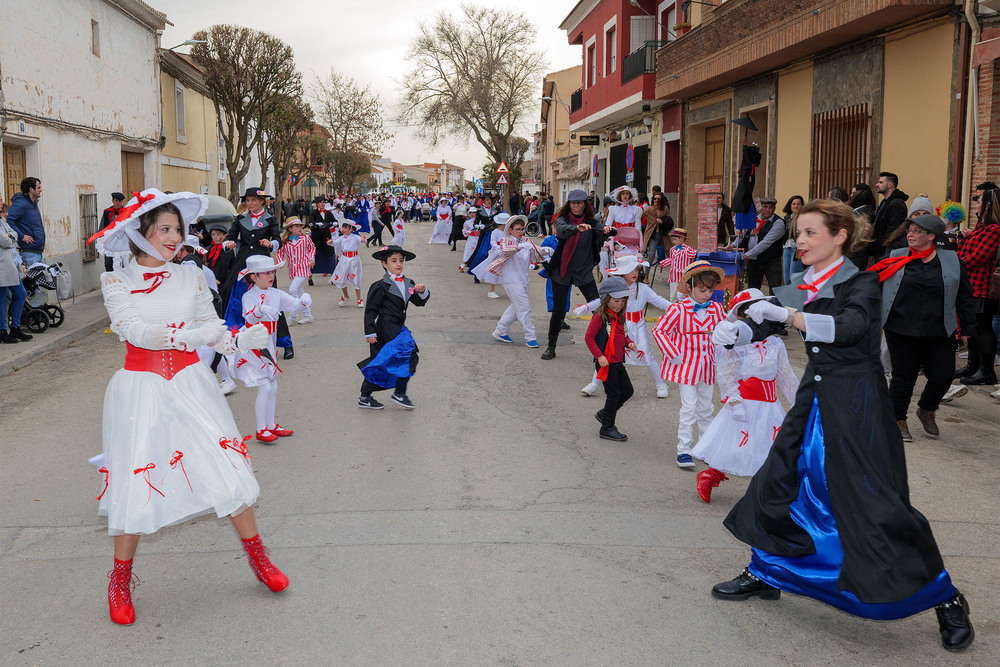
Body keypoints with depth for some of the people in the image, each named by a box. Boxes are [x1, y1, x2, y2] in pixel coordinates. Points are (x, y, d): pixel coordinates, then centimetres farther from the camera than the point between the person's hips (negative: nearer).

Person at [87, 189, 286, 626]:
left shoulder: (190, 278, 5)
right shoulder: (116, 282, -1)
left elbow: (213, 331, 3)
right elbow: (132, 329, -17)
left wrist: (242, 340, -18)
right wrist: (185, 336, -32)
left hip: (189, 385, 2)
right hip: (140, 390, -2)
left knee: (226, 469, -2)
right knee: (136, 481, 1)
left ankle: (259, 560, 15)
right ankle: (120, 581, 22)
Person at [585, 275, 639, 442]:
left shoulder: (620, 316, 10)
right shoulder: (600, 317, -15)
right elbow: (589, 337, -15)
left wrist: (629, 342, 2)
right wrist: (599, 356, -20)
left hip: (618, 362, 8)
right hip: (605, 363, -8)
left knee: (628, 391, 12)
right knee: (614, 394, -3)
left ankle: (605, 414, 30)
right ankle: (607, 429, 10)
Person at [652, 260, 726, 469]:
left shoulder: (716, 309, 2)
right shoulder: (678, 310, -13)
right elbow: (659, 330, -7)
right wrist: (673, 354, -11)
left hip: (708, 365, 5)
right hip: (686, 365, -5)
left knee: (705, 408, 15)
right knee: (689, 408, -6)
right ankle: (683, 450, 1)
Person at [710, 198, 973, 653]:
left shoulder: (861, 283, -11)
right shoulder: (802, 287, 8)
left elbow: (848, 326, -29)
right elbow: (761, 325, 6)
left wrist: (786, 315, -32)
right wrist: (732, 331, -15)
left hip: (857, 403, -7)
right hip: (816, 395, 7)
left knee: (877, 505, -6)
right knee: (779, 480, 9)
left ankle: (947, 601, 12)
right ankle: (764, 575, 28)